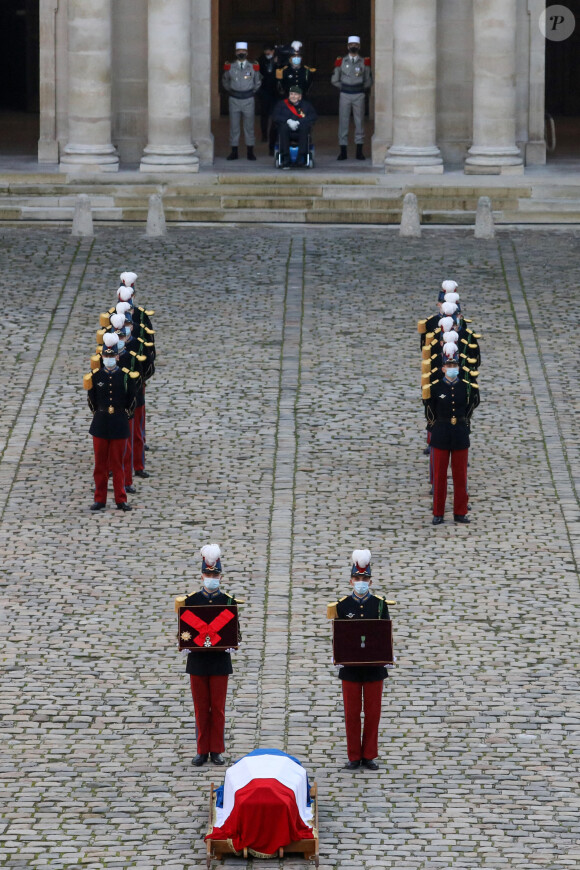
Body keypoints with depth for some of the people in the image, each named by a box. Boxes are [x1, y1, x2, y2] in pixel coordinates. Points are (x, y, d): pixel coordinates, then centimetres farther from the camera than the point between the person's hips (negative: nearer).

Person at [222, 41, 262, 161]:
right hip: (234, 100, 0)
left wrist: (252, 92, 8)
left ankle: (250, 151, 8)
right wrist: (230, 91, 8)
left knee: (249, 126, 2)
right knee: (234, 126, 2)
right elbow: (225, 82, 18)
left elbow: (258, 82, 17)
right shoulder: (230, 67, 4)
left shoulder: (253, 67, 4)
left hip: (248, 100, 0)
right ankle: (234, 151, 7)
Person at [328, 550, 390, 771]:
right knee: (351, 713, 3)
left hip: (374, 667, 0)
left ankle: (369, 756, 13)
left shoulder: (380, 604, 3)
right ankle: (354, 757, 11)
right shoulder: (342, 606, 2)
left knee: (372, 712, 4)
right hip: (350, 668, 0)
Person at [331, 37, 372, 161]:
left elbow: (368, 81, 13)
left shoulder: (364, 62, 6)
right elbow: (334, 80, 9)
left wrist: (362, 89, 6)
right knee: (343, 122, -1)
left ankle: (359, 151, 5)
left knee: (359, 122, 1)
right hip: (345, 95, 0)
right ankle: (343, 151, 3)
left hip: (359, 96, 0)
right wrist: (344, 87, 6)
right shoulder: (341, 61, 5)